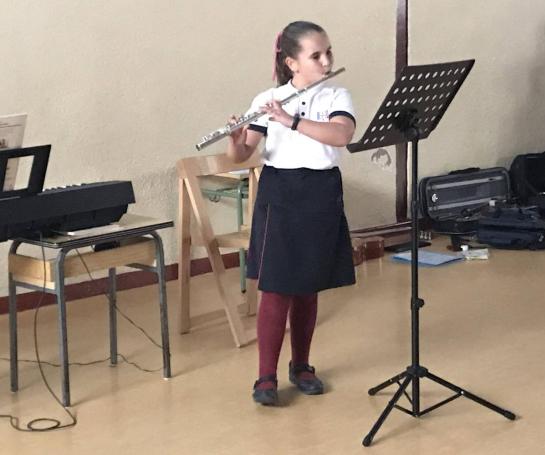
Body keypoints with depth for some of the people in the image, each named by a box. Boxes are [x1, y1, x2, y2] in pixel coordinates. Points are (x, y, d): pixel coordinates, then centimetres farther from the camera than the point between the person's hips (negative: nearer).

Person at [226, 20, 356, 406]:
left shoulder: (337, 97, -1)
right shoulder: (267, 100, -2)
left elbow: (341, 135, -22)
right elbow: (241, 156, -5)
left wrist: (291, 120, -31)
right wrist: (236, 139, -28)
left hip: (322, 197, 2)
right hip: (279, 196, -1)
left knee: (308, 287, 11)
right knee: (276, 289, -3)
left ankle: (301, 365, 25)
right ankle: (267, 377, 4)